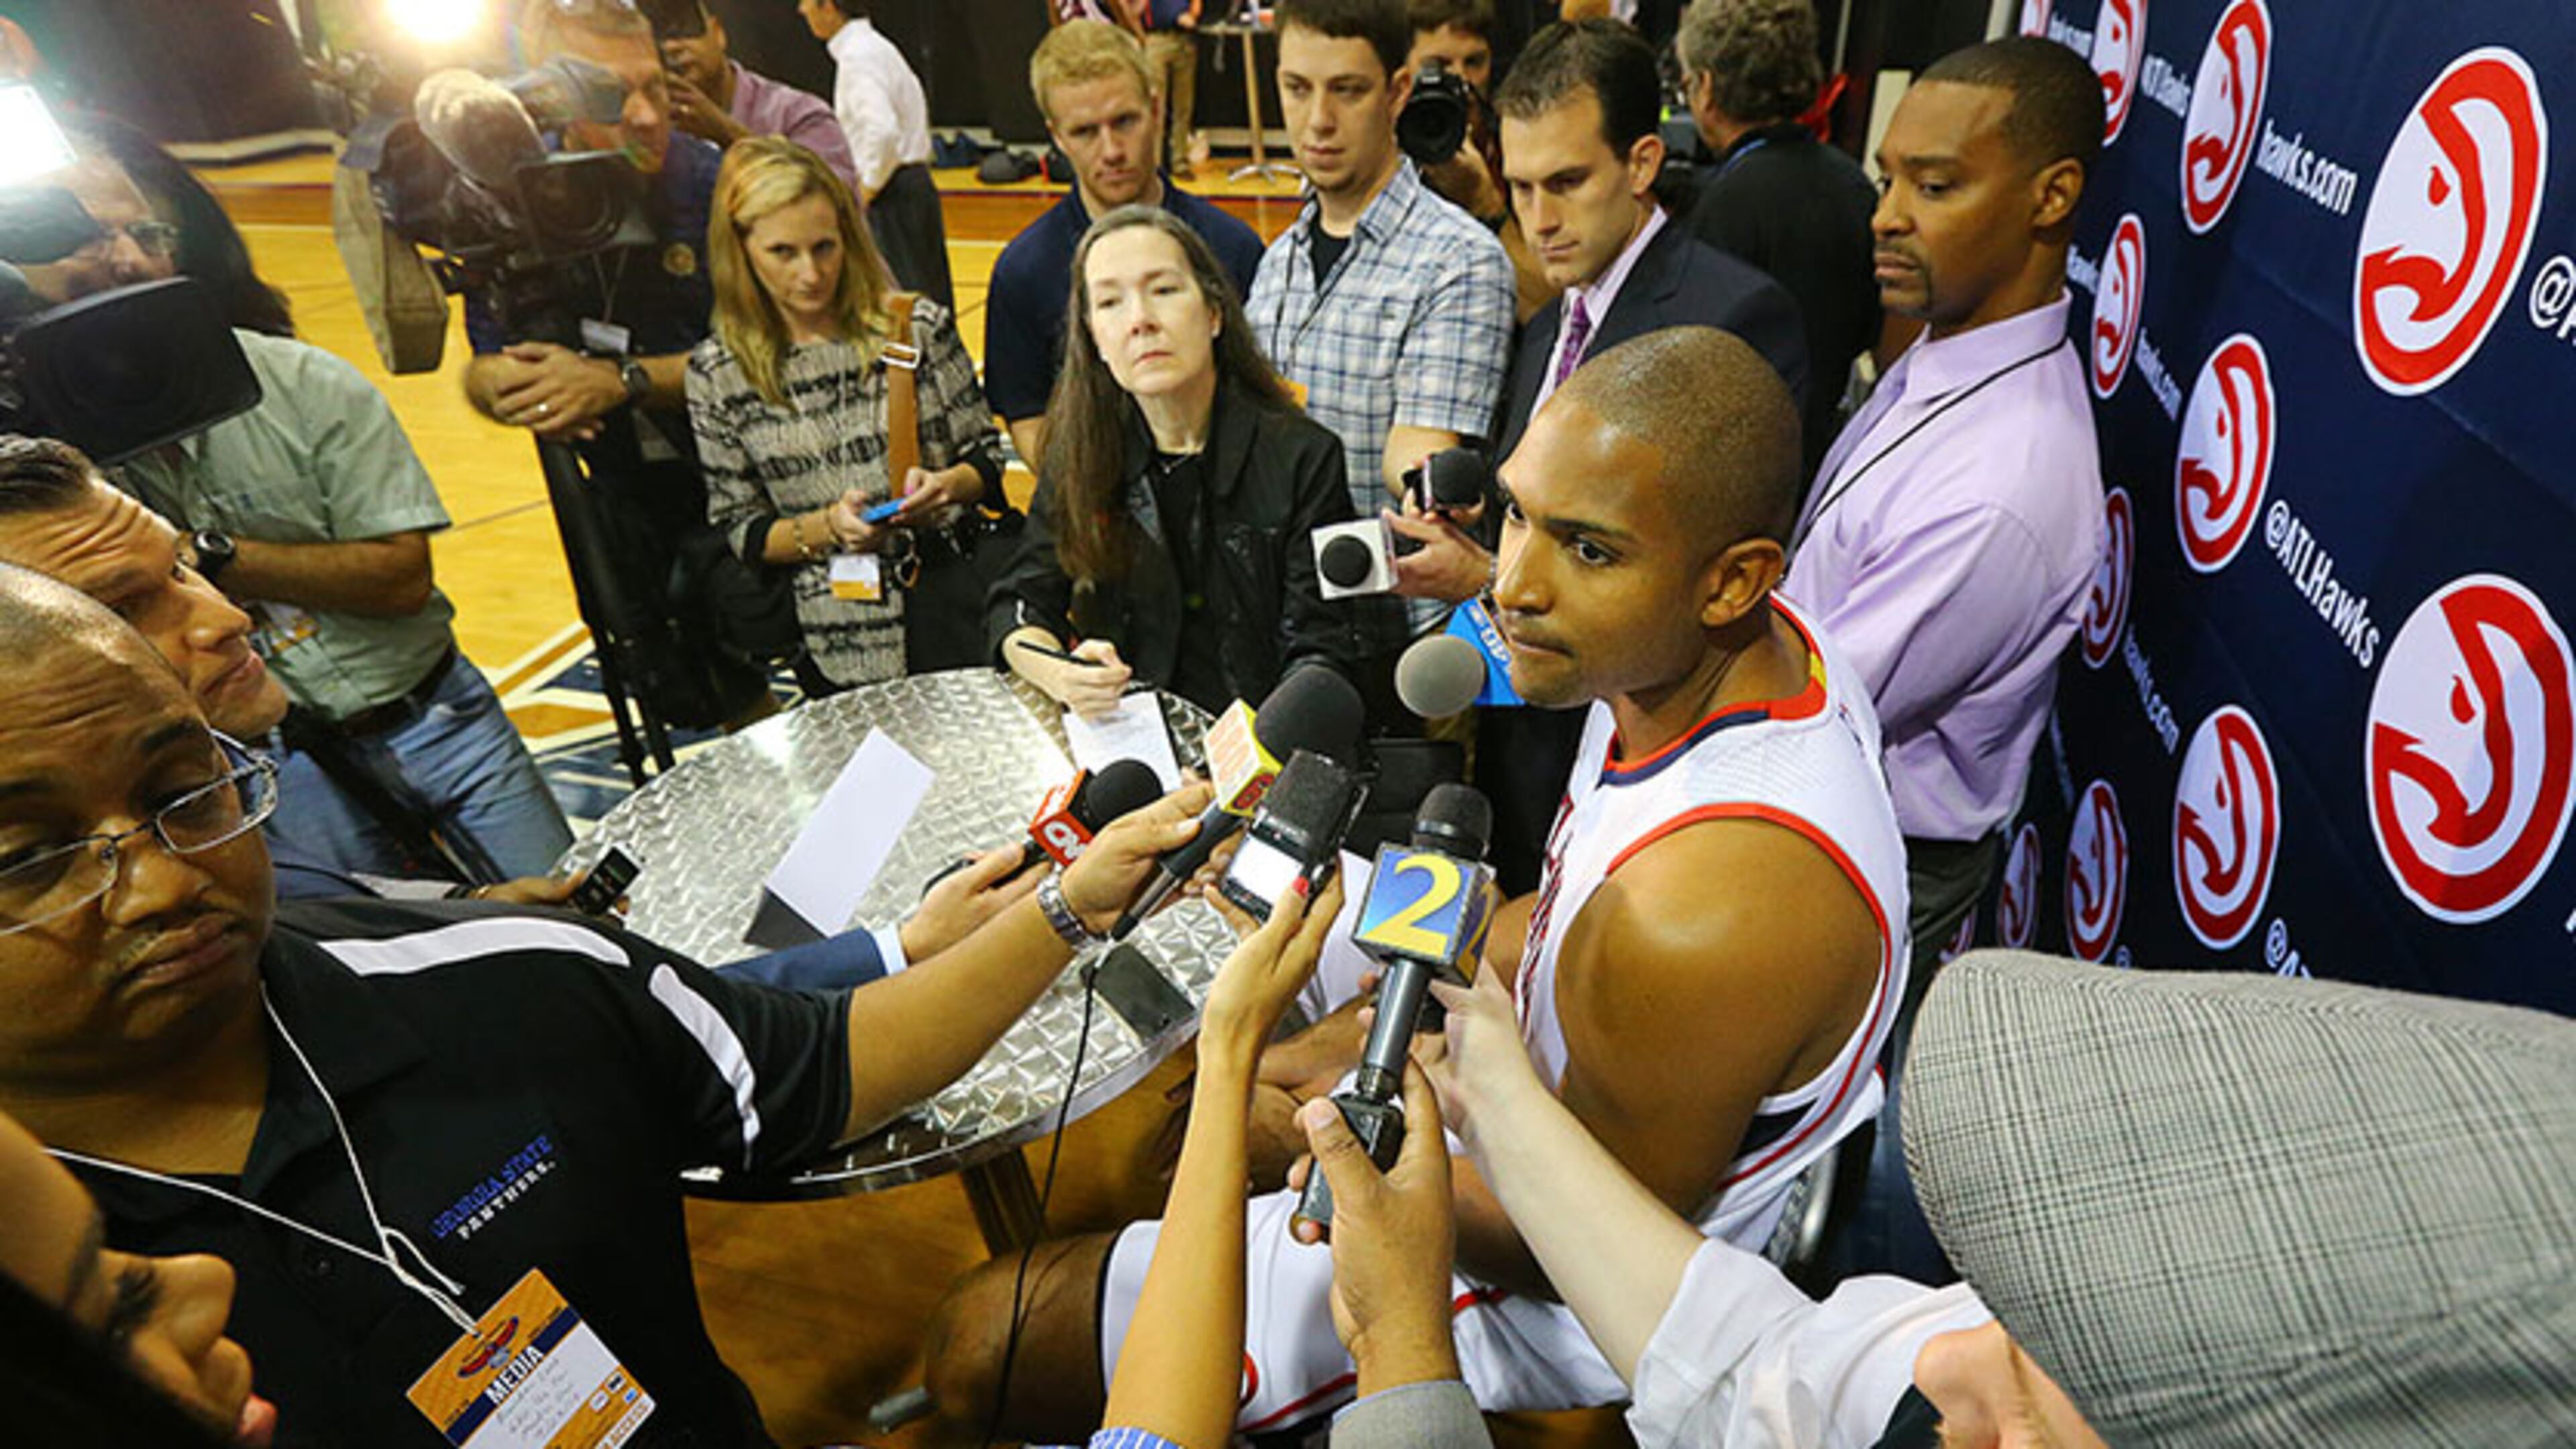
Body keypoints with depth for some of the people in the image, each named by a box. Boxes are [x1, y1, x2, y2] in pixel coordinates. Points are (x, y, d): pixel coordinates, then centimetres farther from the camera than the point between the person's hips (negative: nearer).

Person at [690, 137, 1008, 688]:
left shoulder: (918, 327, 2)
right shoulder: (718, 374, 3)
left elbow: (986, 455, 8)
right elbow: (739, 529, 6)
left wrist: (947, 485, -14)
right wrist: (827, 528, -12)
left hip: (958, 602, 0)